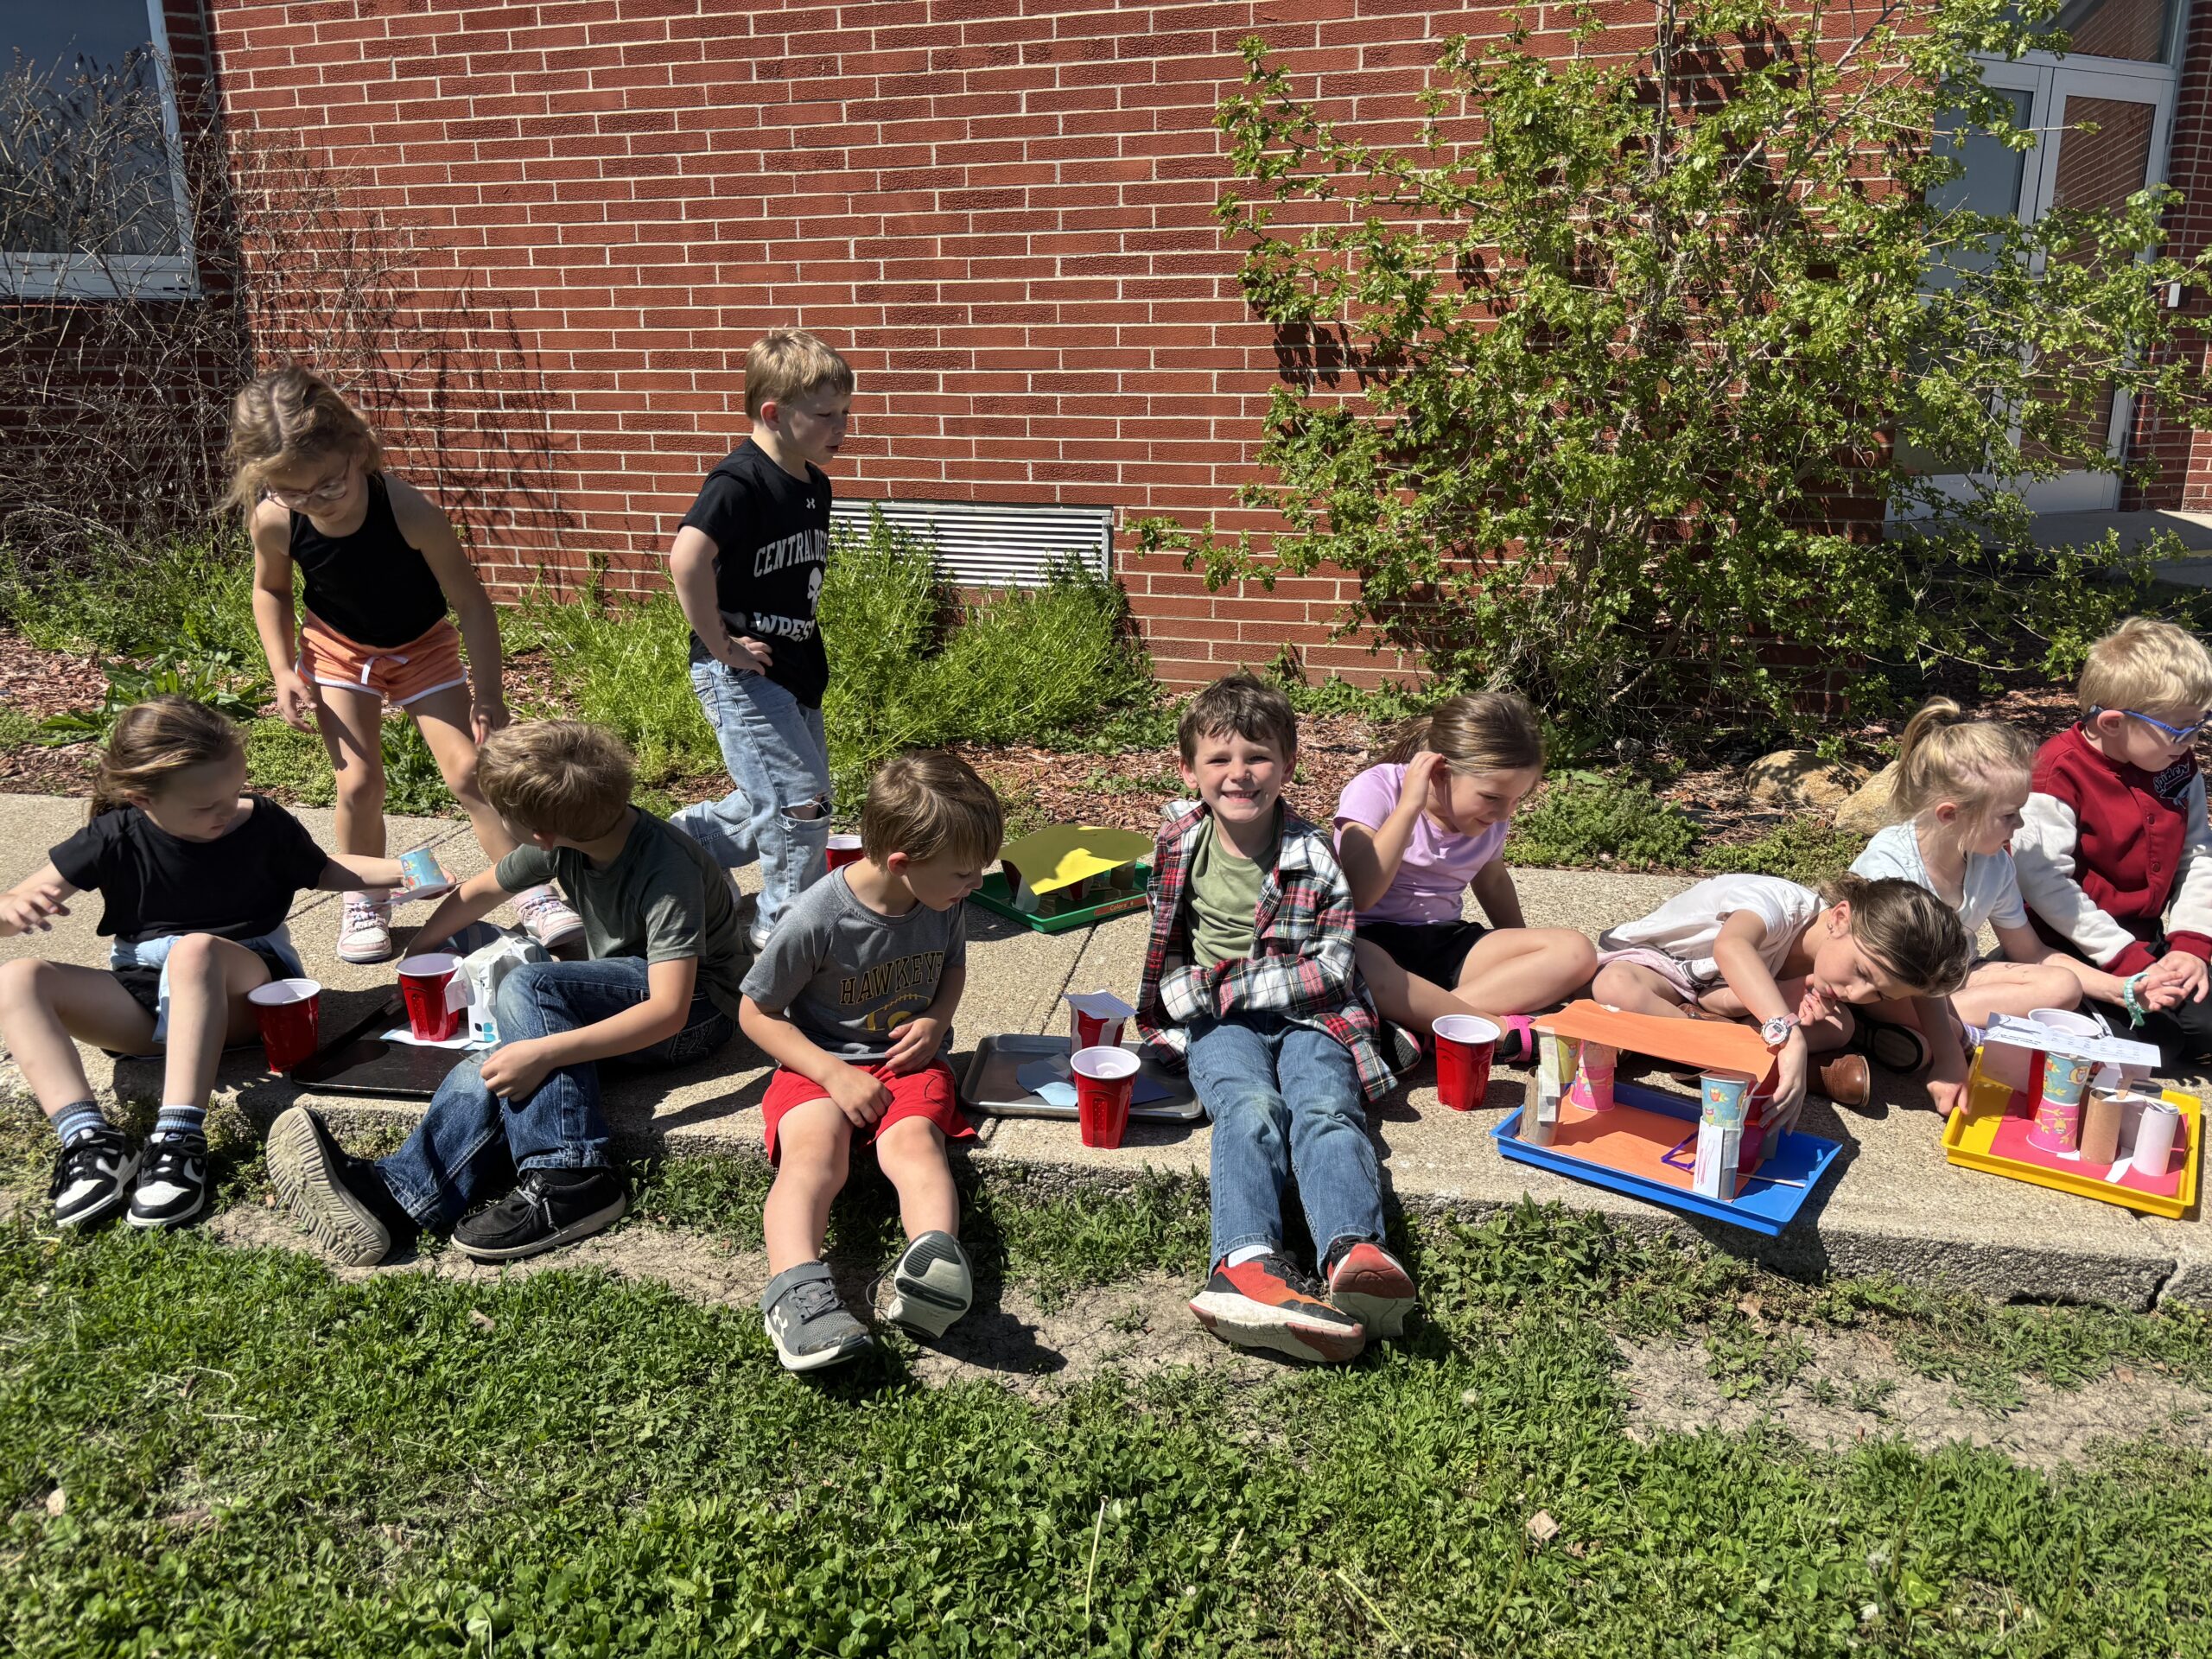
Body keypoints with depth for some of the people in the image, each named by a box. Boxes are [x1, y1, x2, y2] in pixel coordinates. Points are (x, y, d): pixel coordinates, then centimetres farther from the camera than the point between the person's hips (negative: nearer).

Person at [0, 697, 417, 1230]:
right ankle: (92, 1142, -36)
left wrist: (402, 870, -3)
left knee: (195, 948, -38)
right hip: (143, 999, 3)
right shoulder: (113, 839, -4)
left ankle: (180, 1140, -44)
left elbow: (325, 871, 14)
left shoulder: (264, 823, -6)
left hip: (239, 997, -3)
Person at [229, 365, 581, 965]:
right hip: (338, 649, 2)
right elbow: (271, 590, 0)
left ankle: (534, 894, 3)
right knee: (358, 782, -5)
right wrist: (284, 672, -9)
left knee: (469, 770, -9)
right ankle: (365, 901, 18)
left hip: (423, 647, -2)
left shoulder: (406, 511, -34)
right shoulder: (273, 522, -24)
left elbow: (470, 601, -25)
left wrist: (488, 695, -24)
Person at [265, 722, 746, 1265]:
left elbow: (669, 1010, -35)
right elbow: (479, 892, 15)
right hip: (618, 1001, 7)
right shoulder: (564, 842, -6)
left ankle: (569, 1181, -32)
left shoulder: (666, 870, -28)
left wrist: (544, 1051, -42)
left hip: (696, 1008, -7)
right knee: (490, 1073, -24)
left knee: (525, 987, -31)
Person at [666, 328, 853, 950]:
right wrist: (720, 643, -25)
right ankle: (785, 923, 10)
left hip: (797, 670, 9)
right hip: (740, 673, -9)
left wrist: (809, 652, 14)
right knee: (799, 803, -7)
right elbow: (687, 558, -33)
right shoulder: (739, 482, -19)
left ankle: (680, 840, 37)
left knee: (777, 804, 18)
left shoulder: (815, 485, 8)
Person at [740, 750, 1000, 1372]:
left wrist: (936, 1020, -3)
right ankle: (797, 1290, -54)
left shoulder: (944, 902, -3)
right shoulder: (817, 918, -18)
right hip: (822, 1065, -2)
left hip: (911, 1062, 2)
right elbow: (757, 1013, -7)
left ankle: (935, 1259, -57)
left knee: (914, 1140, -30)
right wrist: (836, 1076, -17)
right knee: (814, 1150, -33)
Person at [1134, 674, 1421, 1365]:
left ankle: (1352, 1255, -56)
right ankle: (1247, 1262, -56)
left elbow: (1332, 970, -4)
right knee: (1253, 1108, -31)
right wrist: (1191, 992, 7)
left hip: (1306, 1015, 0)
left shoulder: (1314, 855, 1)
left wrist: (1232, 984, -12)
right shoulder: (1180, 842, 8)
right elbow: (1170, 949, 25)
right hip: (1217, 1021, 0)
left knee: (1327, 1109, -30)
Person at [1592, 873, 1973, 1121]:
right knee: (1614, 986, -44)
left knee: (1836, 1027, -17)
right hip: (1653, 960, -5)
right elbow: (1730, 948, -61)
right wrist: (1788, 1035, -69)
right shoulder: (1781, 903, -36)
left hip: (1713, 990, 5)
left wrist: (1798, 992, -37)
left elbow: (1731, 1001, -18)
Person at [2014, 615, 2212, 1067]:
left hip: (2146, 936, 7)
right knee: (2156, 1042, -19)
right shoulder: (2059, 773, -20)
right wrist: (2130, 963, -24)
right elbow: (2043, 881, -25)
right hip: (2073, 943, -7)